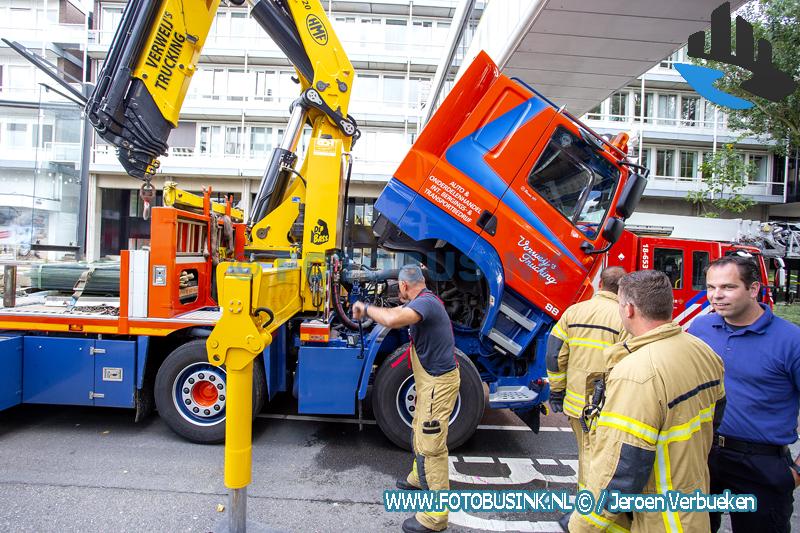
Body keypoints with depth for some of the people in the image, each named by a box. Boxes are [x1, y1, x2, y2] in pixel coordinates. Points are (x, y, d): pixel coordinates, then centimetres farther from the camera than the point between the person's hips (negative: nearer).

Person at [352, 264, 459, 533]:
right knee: (420, 432, 27)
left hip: (438, 382, -11)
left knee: (431, 446, -4)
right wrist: (368, 312, 28)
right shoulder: (423, 301, 9)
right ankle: (418, 479, 49)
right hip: (430, 380, 11)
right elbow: (396, 312, 27)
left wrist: (367, 308, -26)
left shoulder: (425, 302, -24)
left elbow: (392, 320, -42)